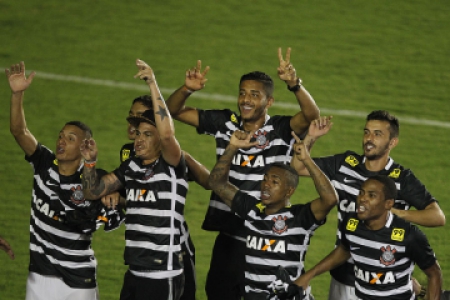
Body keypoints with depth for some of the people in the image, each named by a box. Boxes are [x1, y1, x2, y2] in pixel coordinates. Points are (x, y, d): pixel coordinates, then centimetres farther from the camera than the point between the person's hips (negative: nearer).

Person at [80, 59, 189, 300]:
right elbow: (93, 192, 17)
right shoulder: (130, 168, 12)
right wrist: (90, 162, -2)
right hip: (134, 273, 7)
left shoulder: (171, 167, -7)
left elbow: (167, 134, -26)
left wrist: (152, 84, -24)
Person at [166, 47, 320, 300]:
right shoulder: (225, 124, 2)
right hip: (228, 240, 4)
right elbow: (175, 111, 4)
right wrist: (188, 89, -18)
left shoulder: (282, 131, -9)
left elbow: (311, 115, -27)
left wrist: (294, 84, -44)